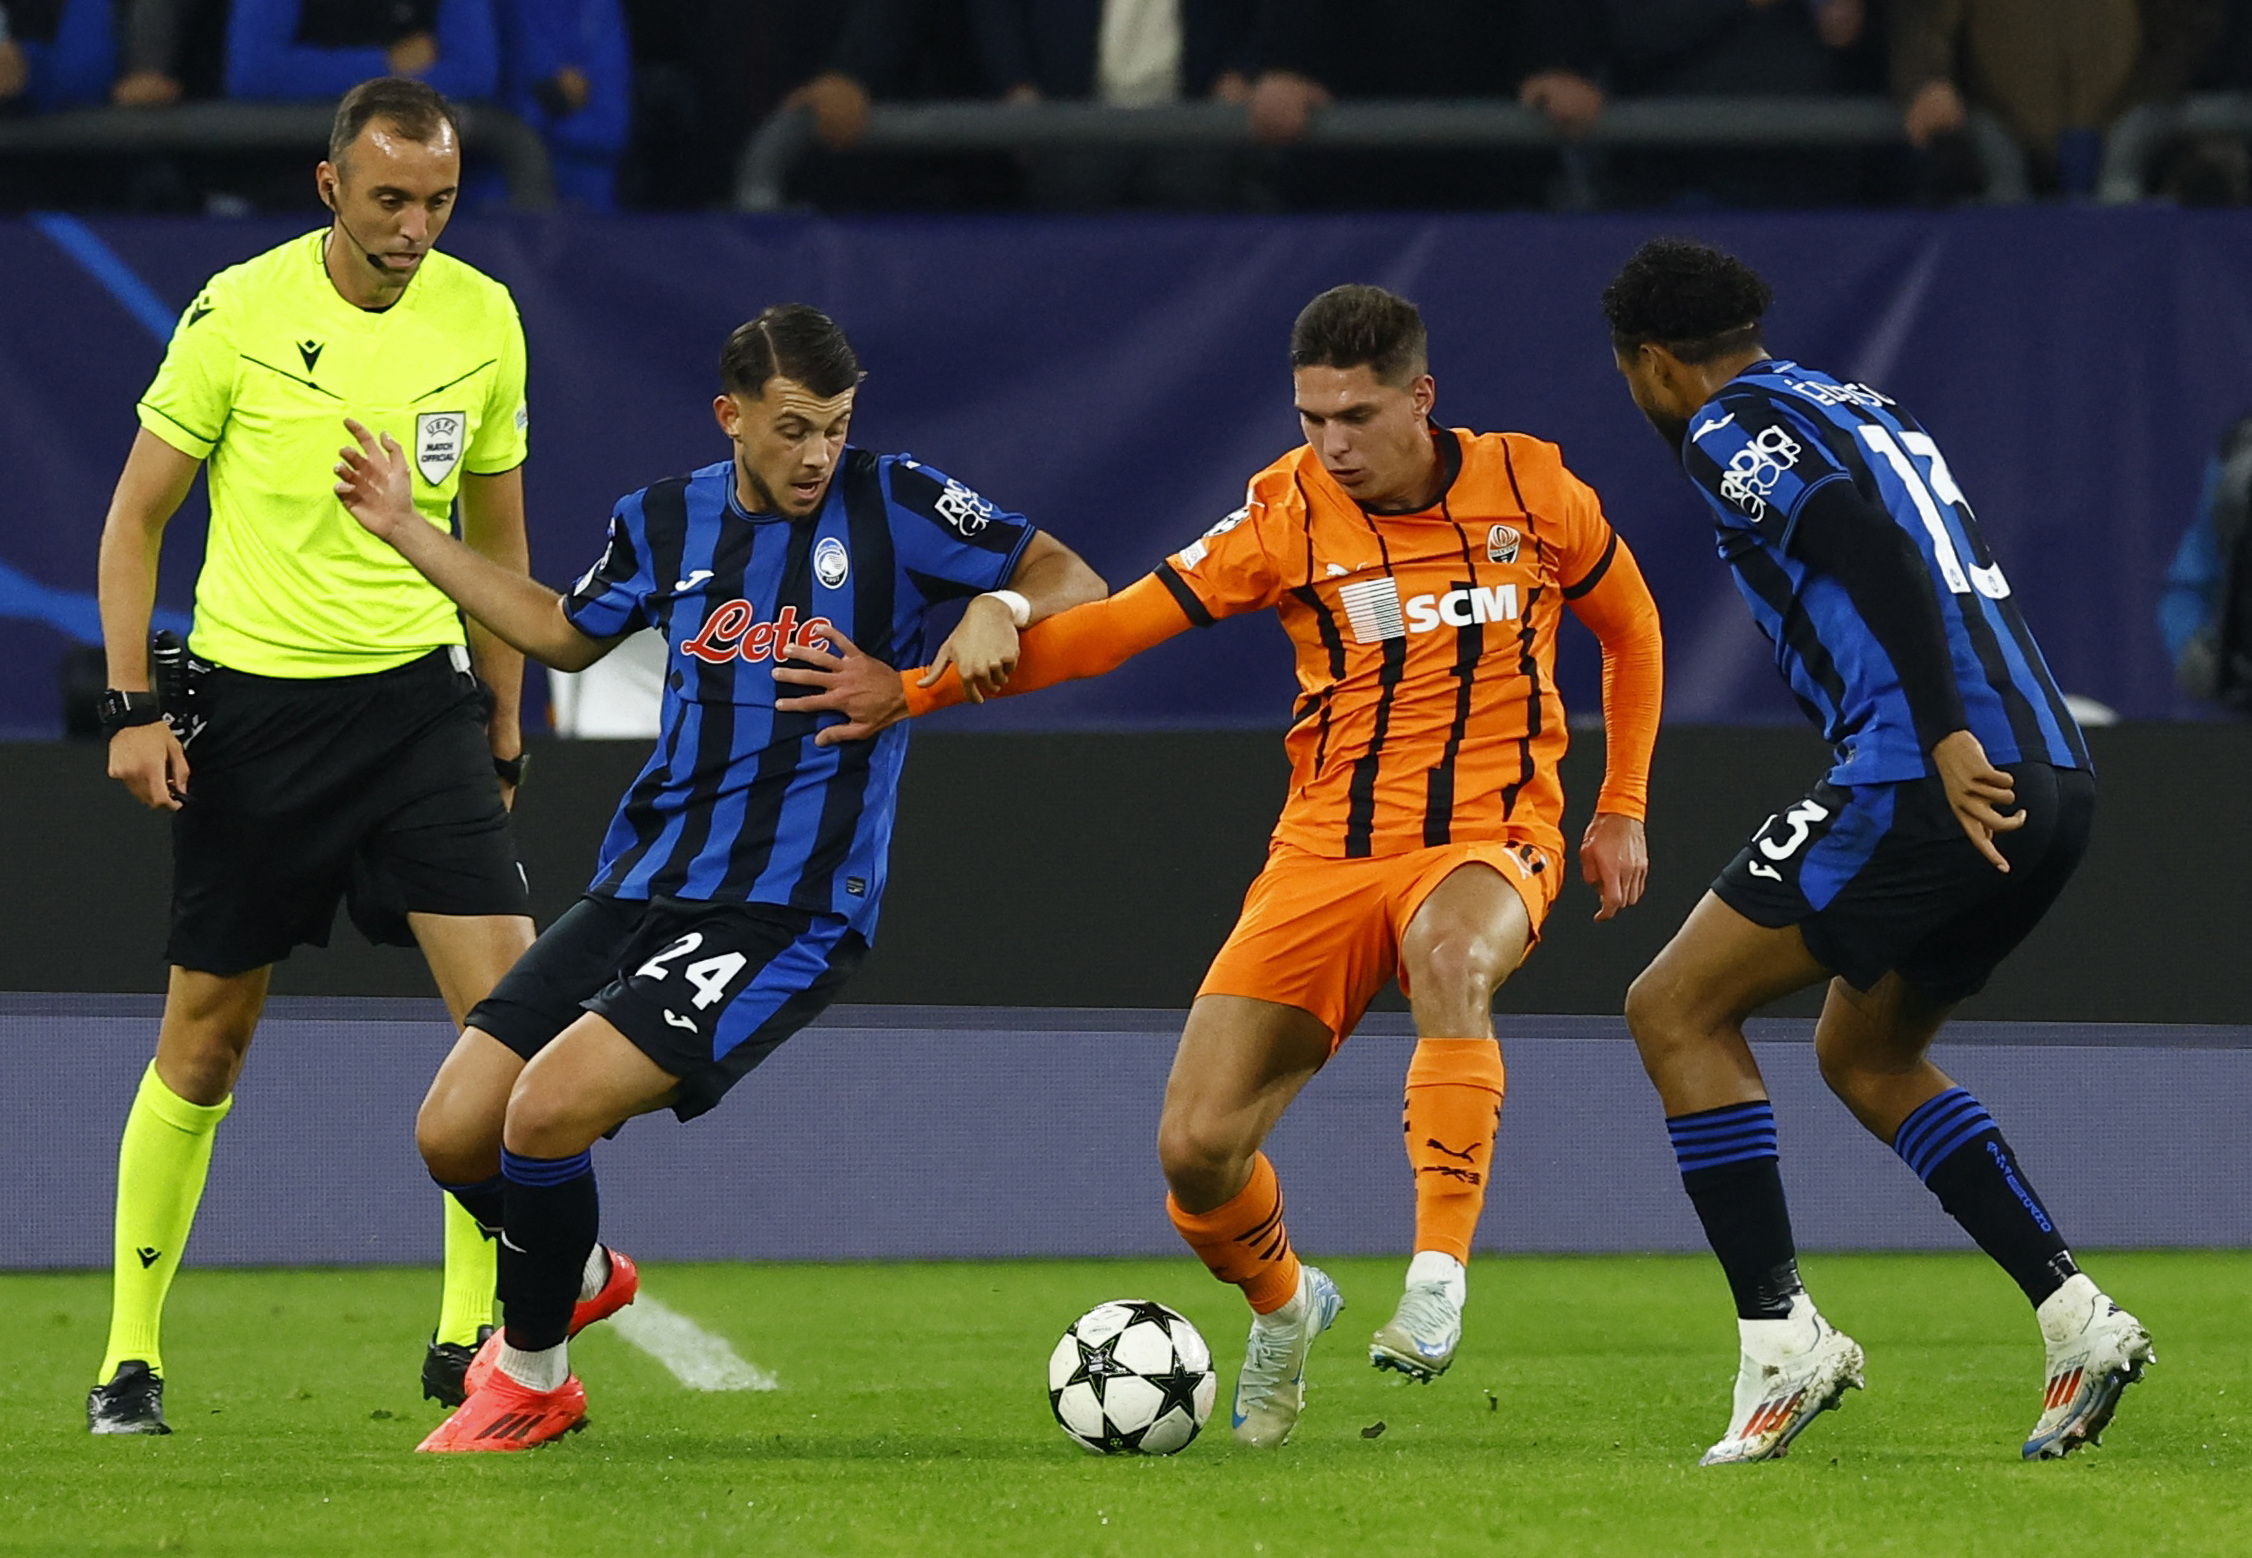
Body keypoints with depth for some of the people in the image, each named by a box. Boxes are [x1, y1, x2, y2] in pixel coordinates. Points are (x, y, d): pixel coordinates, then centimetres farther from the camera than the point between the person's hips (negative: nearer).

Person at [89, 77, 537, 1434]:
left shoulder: (483, 319, 1)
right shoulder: (239, 314, -8)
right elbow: (138, 516, 0)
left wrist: (503, 723, 14)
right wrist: (133, 706, -8)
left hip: (419, 696, 2)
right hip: (253, 699, -2)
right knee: (205, 1040, 4)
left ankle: (472, 1335, -4)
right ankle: (132, 1352, 17)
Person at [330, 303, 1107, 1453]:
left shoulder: (892, 504, -5)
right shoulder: (668, 522, 9)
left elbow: (1071, 583, -2)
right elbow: (564, 633, 28)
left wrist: (1004, 608, -25)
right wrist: (403, 529, 25)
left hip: (788, 913, -6)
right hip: (643, 885, 6)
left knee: (550, 1107, -22)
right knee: (454, 1133, -1)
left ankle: (531, 1380, 3)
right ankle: (580, 1276, 34)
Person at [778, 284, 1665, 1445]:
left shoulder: (1529, 489, -1)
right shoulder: (1289, 513, -3)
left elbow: (1630, 629, 17)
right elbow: (1121, 625, -5)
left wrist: (1621, 808, 12)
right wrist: (919, 688, -13)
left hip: (1491, 836, -2)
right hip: (1328, 849, 2)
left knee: (1448, 955, -41)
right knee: (1196, 1150, -10)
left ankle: (1438, 1274, -37)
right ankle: (1282, 1308, 24)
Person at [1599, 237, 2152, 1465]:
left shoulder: (1729, 432, -1)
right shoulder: (1865, 412, 26)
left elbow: (1874, 551, -16)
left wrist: (1946, 736, -23)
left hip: (1928, 778, -9)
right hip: (2051, 783, 9)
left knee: (1675, 1010, 2)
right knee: (1864, 1053, 25)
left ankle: (1780, 1336, -6)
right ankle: (2075, 1317, 13)